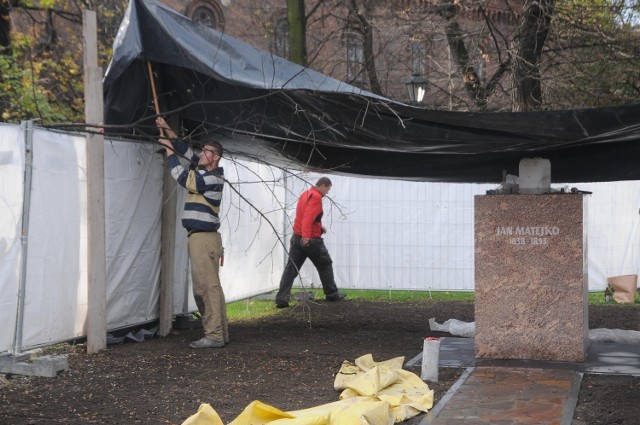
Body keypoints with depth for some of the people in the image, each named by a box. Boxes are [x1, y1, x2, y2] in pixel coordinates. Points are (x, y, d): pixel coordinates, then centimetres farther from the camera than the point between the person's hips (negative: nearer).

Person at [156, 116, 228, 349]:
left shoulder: (213, 179, -13)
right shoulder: (202, 170, 14)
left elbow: (183, 178, -16)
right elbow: (186, 151, 21)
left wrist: (169, 152, -5)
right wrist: (167, 130, 12)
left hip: (205, 238, -10)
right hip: (198, 237, 10)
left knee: (207, 287, -11)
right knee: (207, 287, 9)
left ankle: (214, 336, -12)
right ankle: (220, 333, 11)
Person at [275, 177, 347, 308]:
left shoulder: (305, 194, 15)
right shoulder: (316, 197, -14)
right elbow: (308, 217, -27)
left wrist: (319, 226, 23)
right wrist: (306, 236, -36)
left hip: (297, 237, 8)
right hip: (311, 240, -8)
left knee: (291, 268, 2)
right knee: (325, 265, 11)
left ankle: (281, 299, -6)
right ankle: (332, 294, 22)